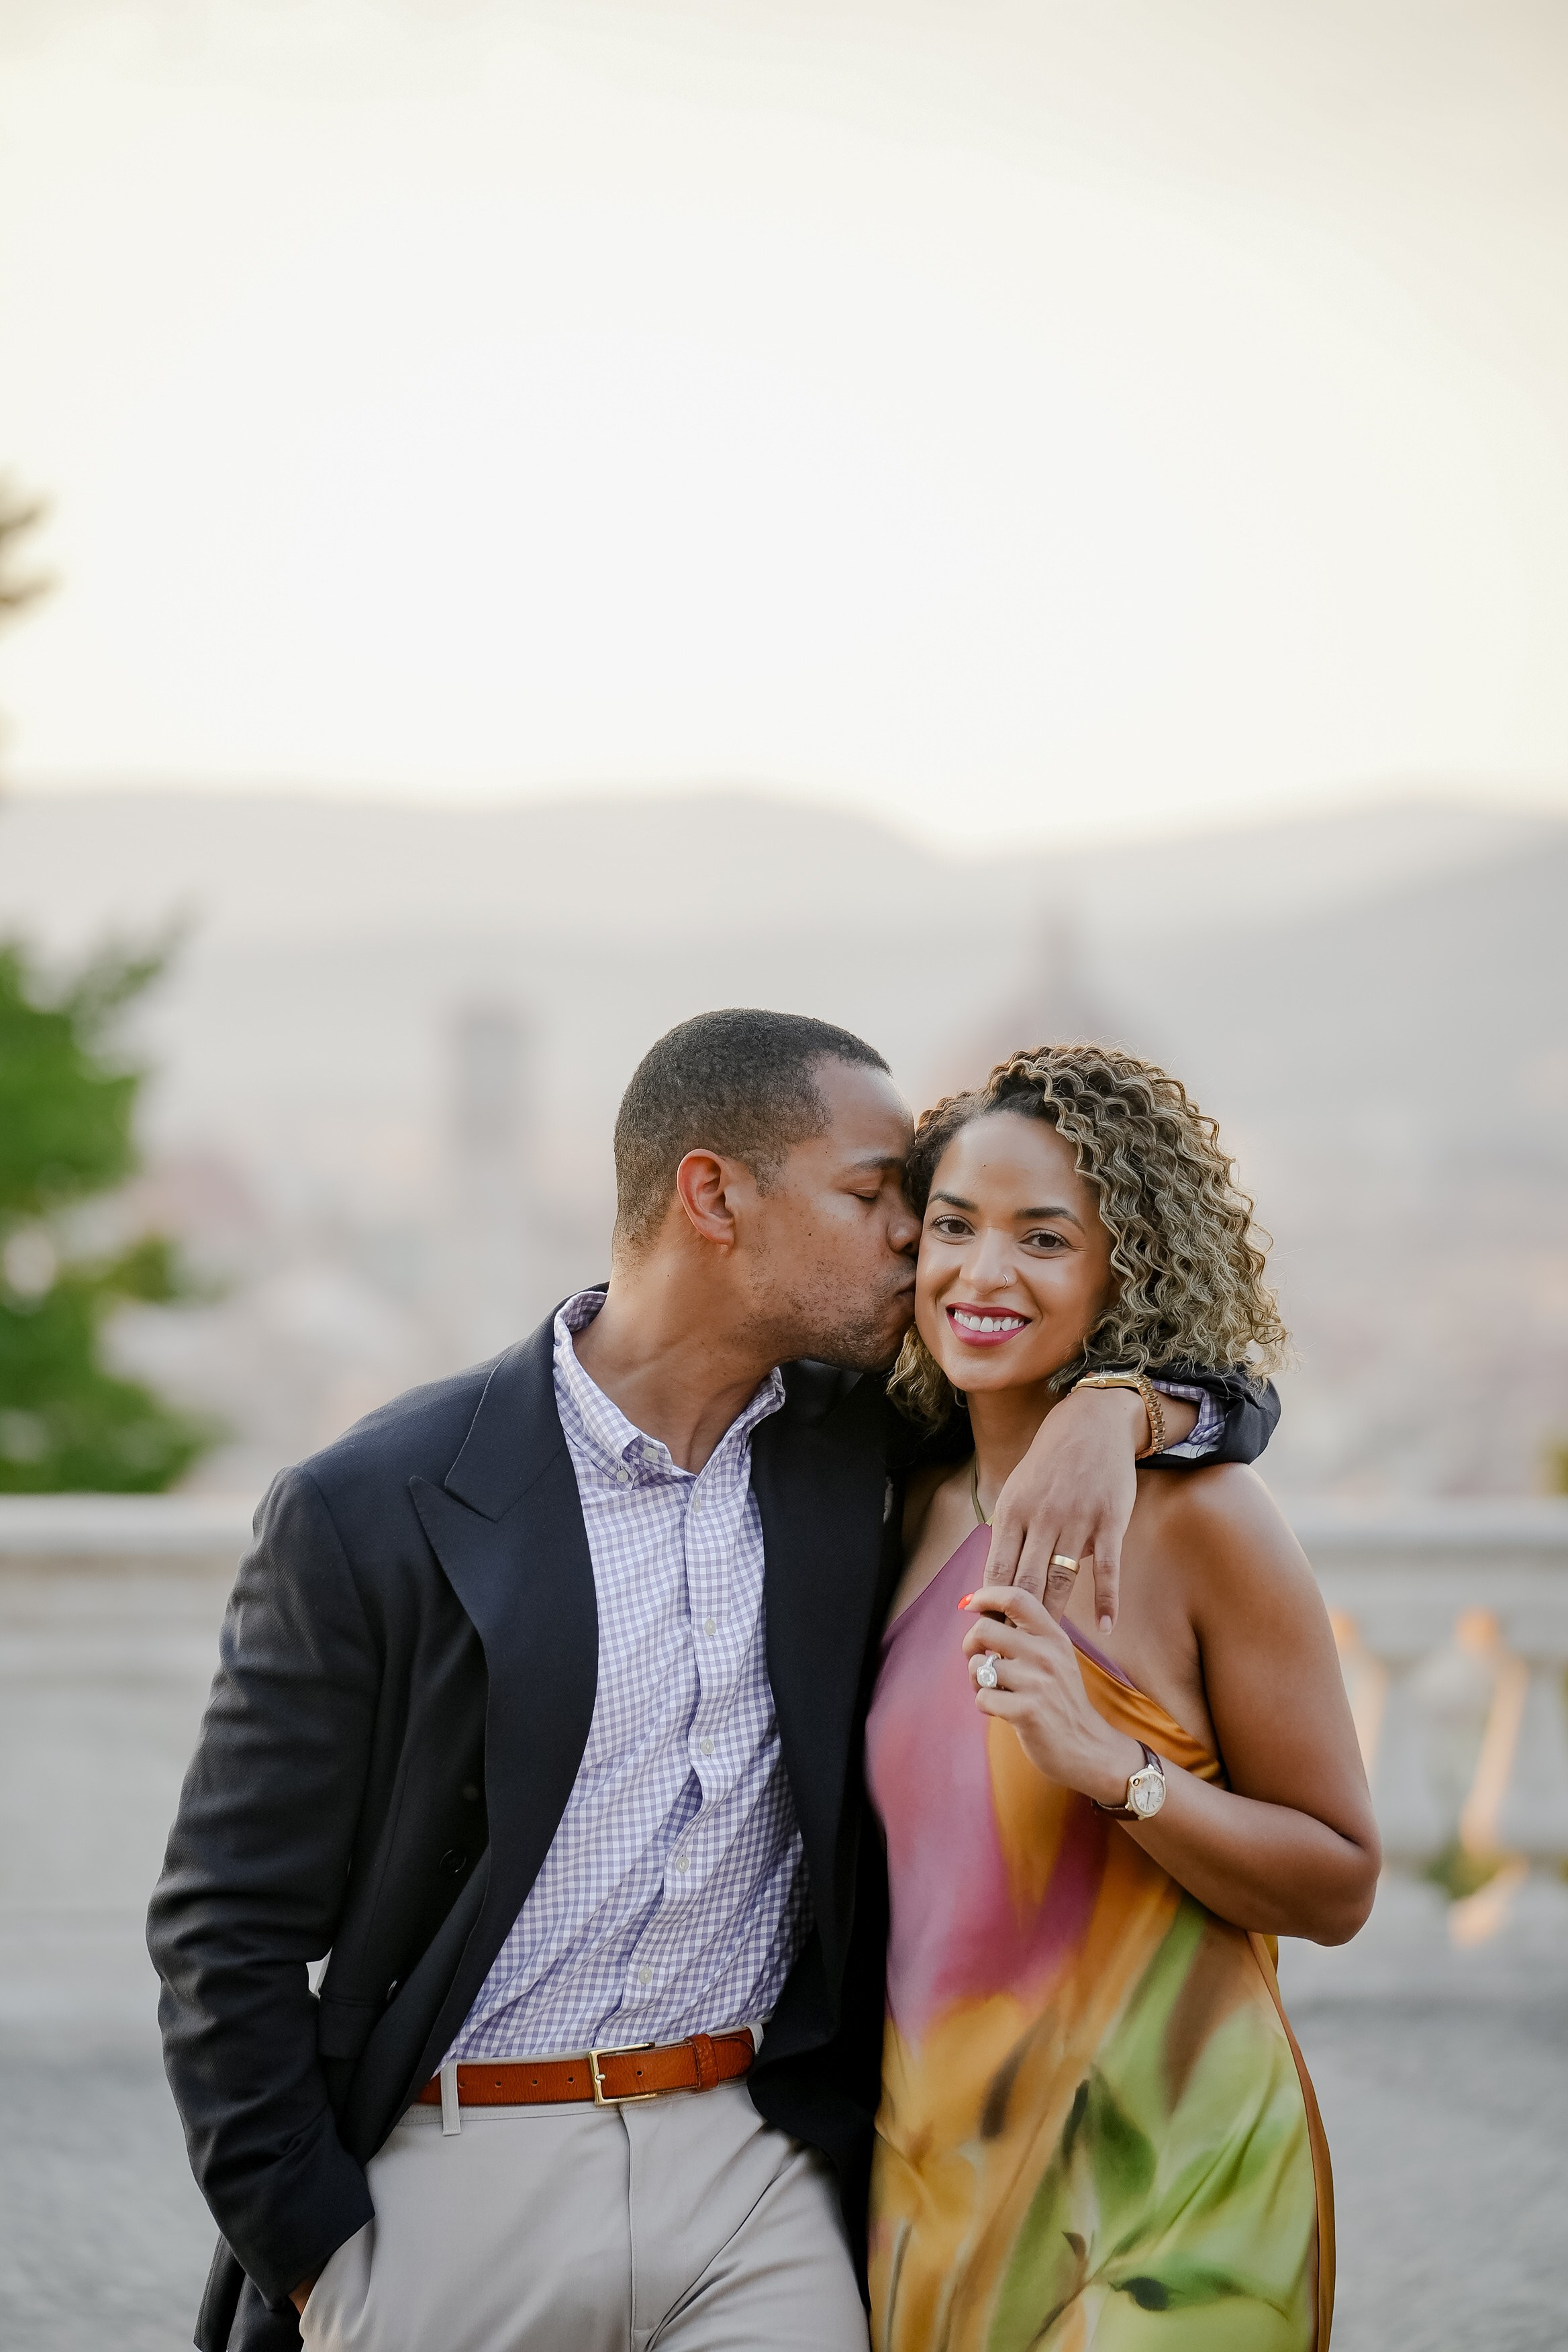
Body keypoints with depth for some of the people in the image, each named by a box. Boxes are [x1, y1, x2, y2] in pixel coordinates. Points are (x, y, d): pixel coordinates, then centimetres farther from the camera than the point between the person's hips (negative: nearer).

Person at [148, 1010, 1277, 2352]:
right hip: (460, 2186, -3)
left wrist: (1113, 1409, -9)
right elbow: (225, 1927, -4)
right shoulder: (370, 1514, -8)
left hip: (760, 2187, 3)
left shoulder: (847, 1439, 4)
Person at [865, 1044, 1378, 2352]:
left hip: (1158, 2188, -5)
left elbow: (1338, 1888, -10)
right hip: (933, 2170, 5)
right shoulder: (920, 1510, 4)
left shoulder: (1196, 1517, -13)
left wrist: (1113, 1769, -23)